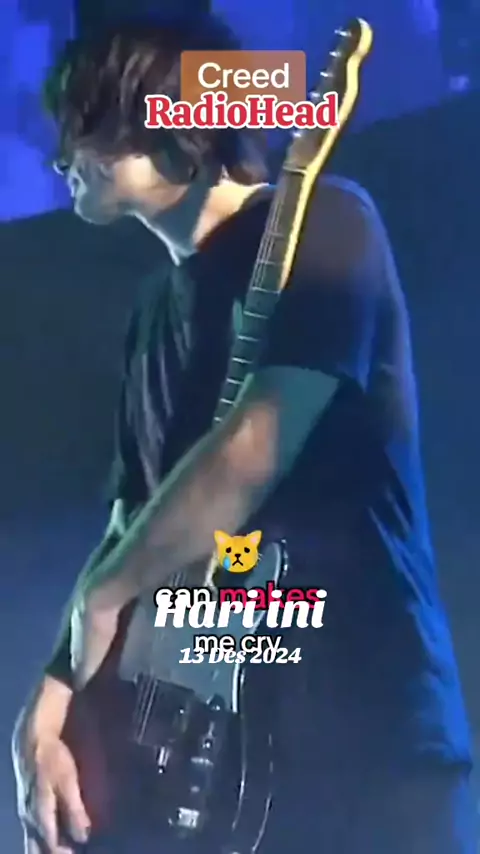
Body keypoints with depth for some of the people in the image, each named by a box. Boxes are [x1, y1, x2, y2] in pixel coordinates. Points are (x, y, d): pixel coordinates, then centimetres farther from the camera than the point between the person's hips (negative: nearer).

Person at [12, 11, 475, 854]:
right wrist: (47, 708, 4)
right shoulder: (159, 306, 16)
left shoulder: (320, 221, -7)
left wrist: (101, 593, -7)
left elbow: (253, 453, -20)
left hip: (366, 735, -7)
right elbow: (131, 523, 13)